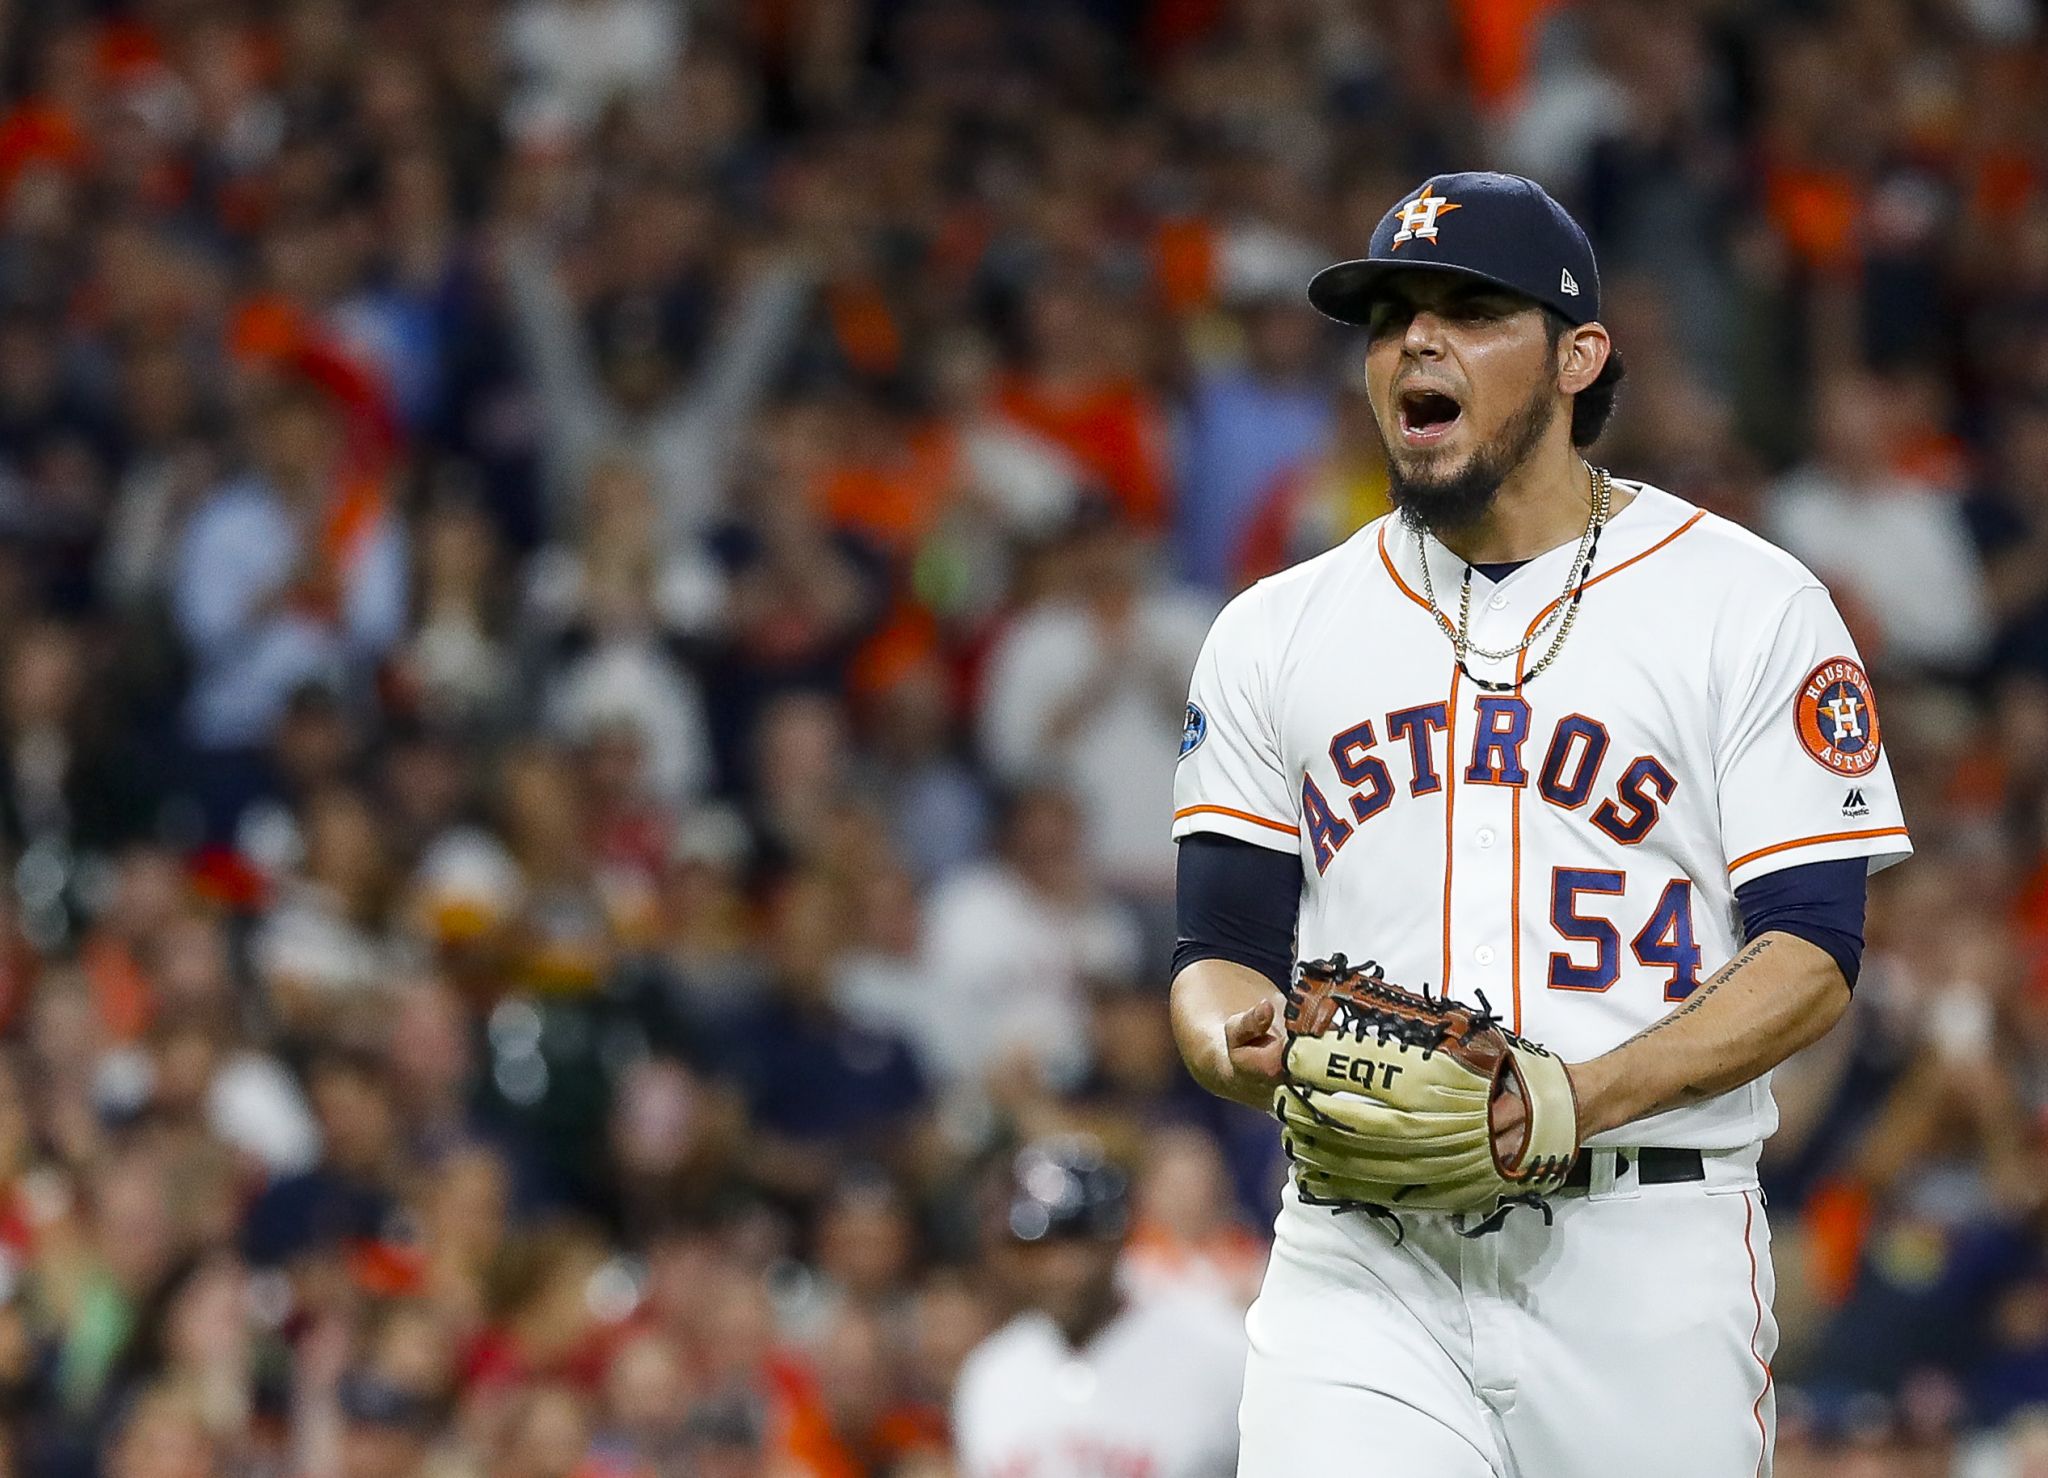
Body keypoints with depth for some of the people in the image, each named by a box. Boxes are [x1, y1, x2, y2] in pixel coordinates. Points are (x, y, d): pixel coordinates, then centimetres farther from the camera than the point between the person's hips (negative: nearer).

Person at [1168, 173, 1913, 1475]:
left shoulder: (1750, 609, 3)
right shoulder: (1277, 635, 13)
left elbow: (1812, 956, -3)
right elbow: (1222, 951, 13)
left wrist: (1580, 1100, -18)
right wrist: (1244, 1048, -12)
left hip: (1647, 1264, -1)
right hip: (1362, 1264, 1)